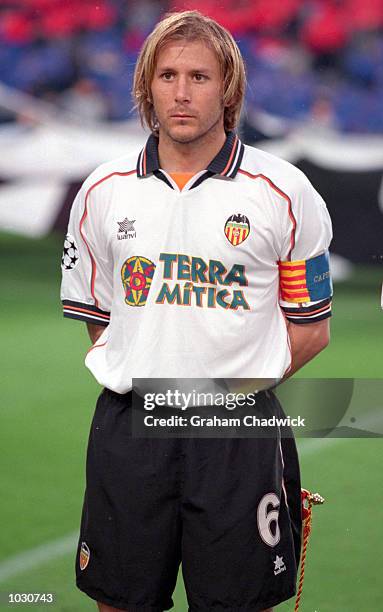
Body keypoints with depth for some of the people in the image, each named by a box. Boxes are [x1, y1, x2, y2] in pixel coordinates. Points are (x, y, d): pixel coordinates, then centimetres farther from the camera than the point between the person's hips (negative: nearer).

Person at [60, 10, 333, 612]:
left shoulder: (284, 191, -1)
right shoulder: (103, 192, 7)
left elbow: (311, 327, 4)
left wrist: (242, 380, -4)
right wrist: (149, 379, 4)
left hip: (240, 437, -2)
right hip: (127, 427, 2)